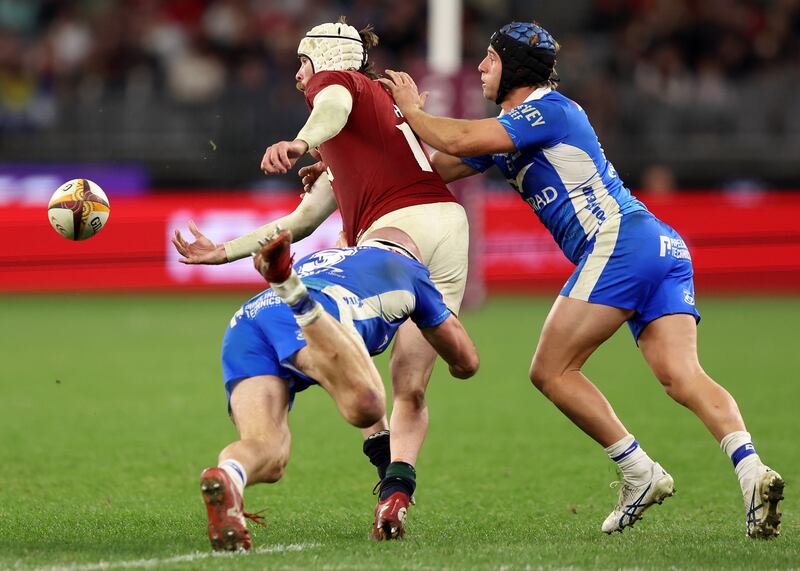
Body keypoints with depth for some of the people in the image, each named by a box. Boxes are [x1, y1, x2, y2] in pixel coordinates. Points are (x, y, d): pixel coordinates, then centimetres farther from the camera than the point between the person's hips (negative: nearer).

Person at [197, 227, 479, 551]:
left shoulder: (319, 258, 47)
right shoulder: (409, 269, 35)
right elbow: (467, 363, 41)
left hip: (244, 321, 6)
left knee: (266, 453, -11)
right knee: (366, 407, -33)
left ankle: (225, 478, -48)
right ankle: (295, 293, -48)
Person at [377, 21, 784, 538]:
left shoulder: (549, 109, -1)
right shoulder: (509, 131, 27)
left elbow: (458, 141, -11)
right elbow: (435, 168, 30)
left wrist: (411, 110, 6)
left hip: (621, 241, -9)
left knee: (552, 371, -6)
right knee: (682, 376, -9)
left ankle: (640, 473, -10)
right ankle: (752, 470, -29)